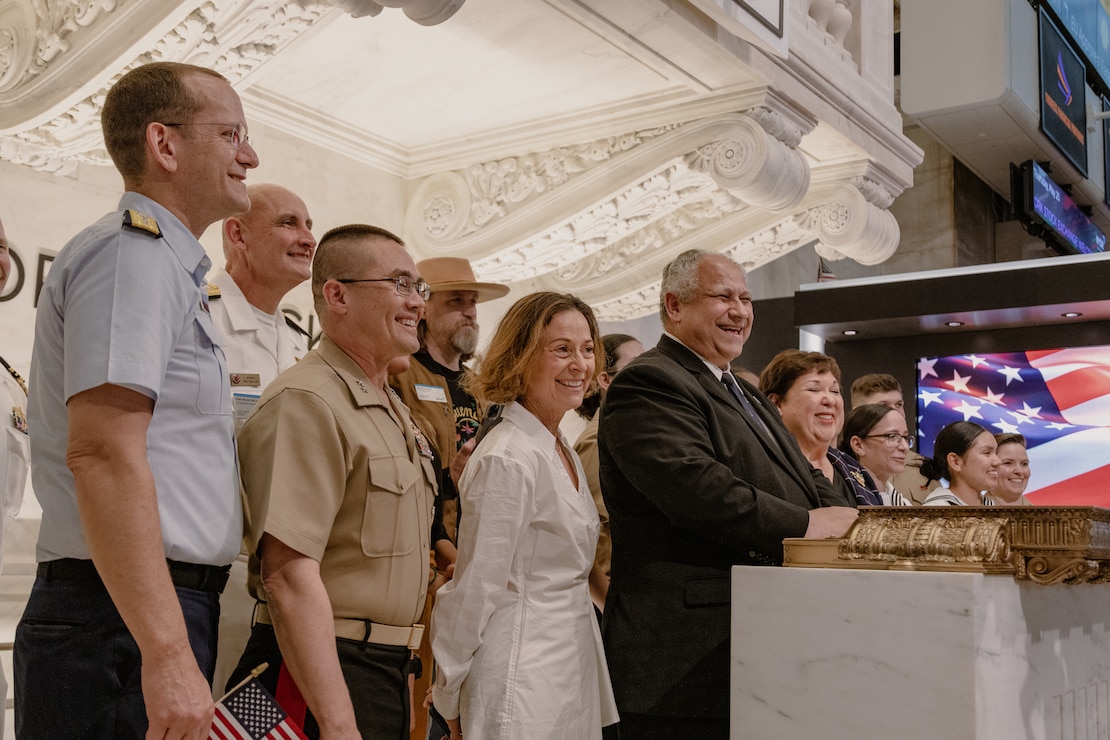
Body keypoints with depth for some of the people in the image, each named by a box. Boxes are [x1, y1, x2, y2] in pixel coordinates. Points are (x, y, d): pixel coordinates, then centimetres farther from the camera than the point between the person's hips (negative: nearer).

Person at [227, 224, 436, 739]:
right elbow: (290, 575, -24)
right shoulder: (306, 403, -16)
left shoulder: (395, 411, 15)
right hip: (322, 672, -9)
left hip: (388, 671, 9)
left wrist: (401, 668, 18)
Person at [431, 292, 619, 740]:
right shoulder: (507, 460, -19)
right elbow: (475, 590, -15)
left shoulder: (566, 454, 10)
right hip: (523, 676, -8)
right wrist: (450, 700, -8)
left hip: (573, 664, 9)